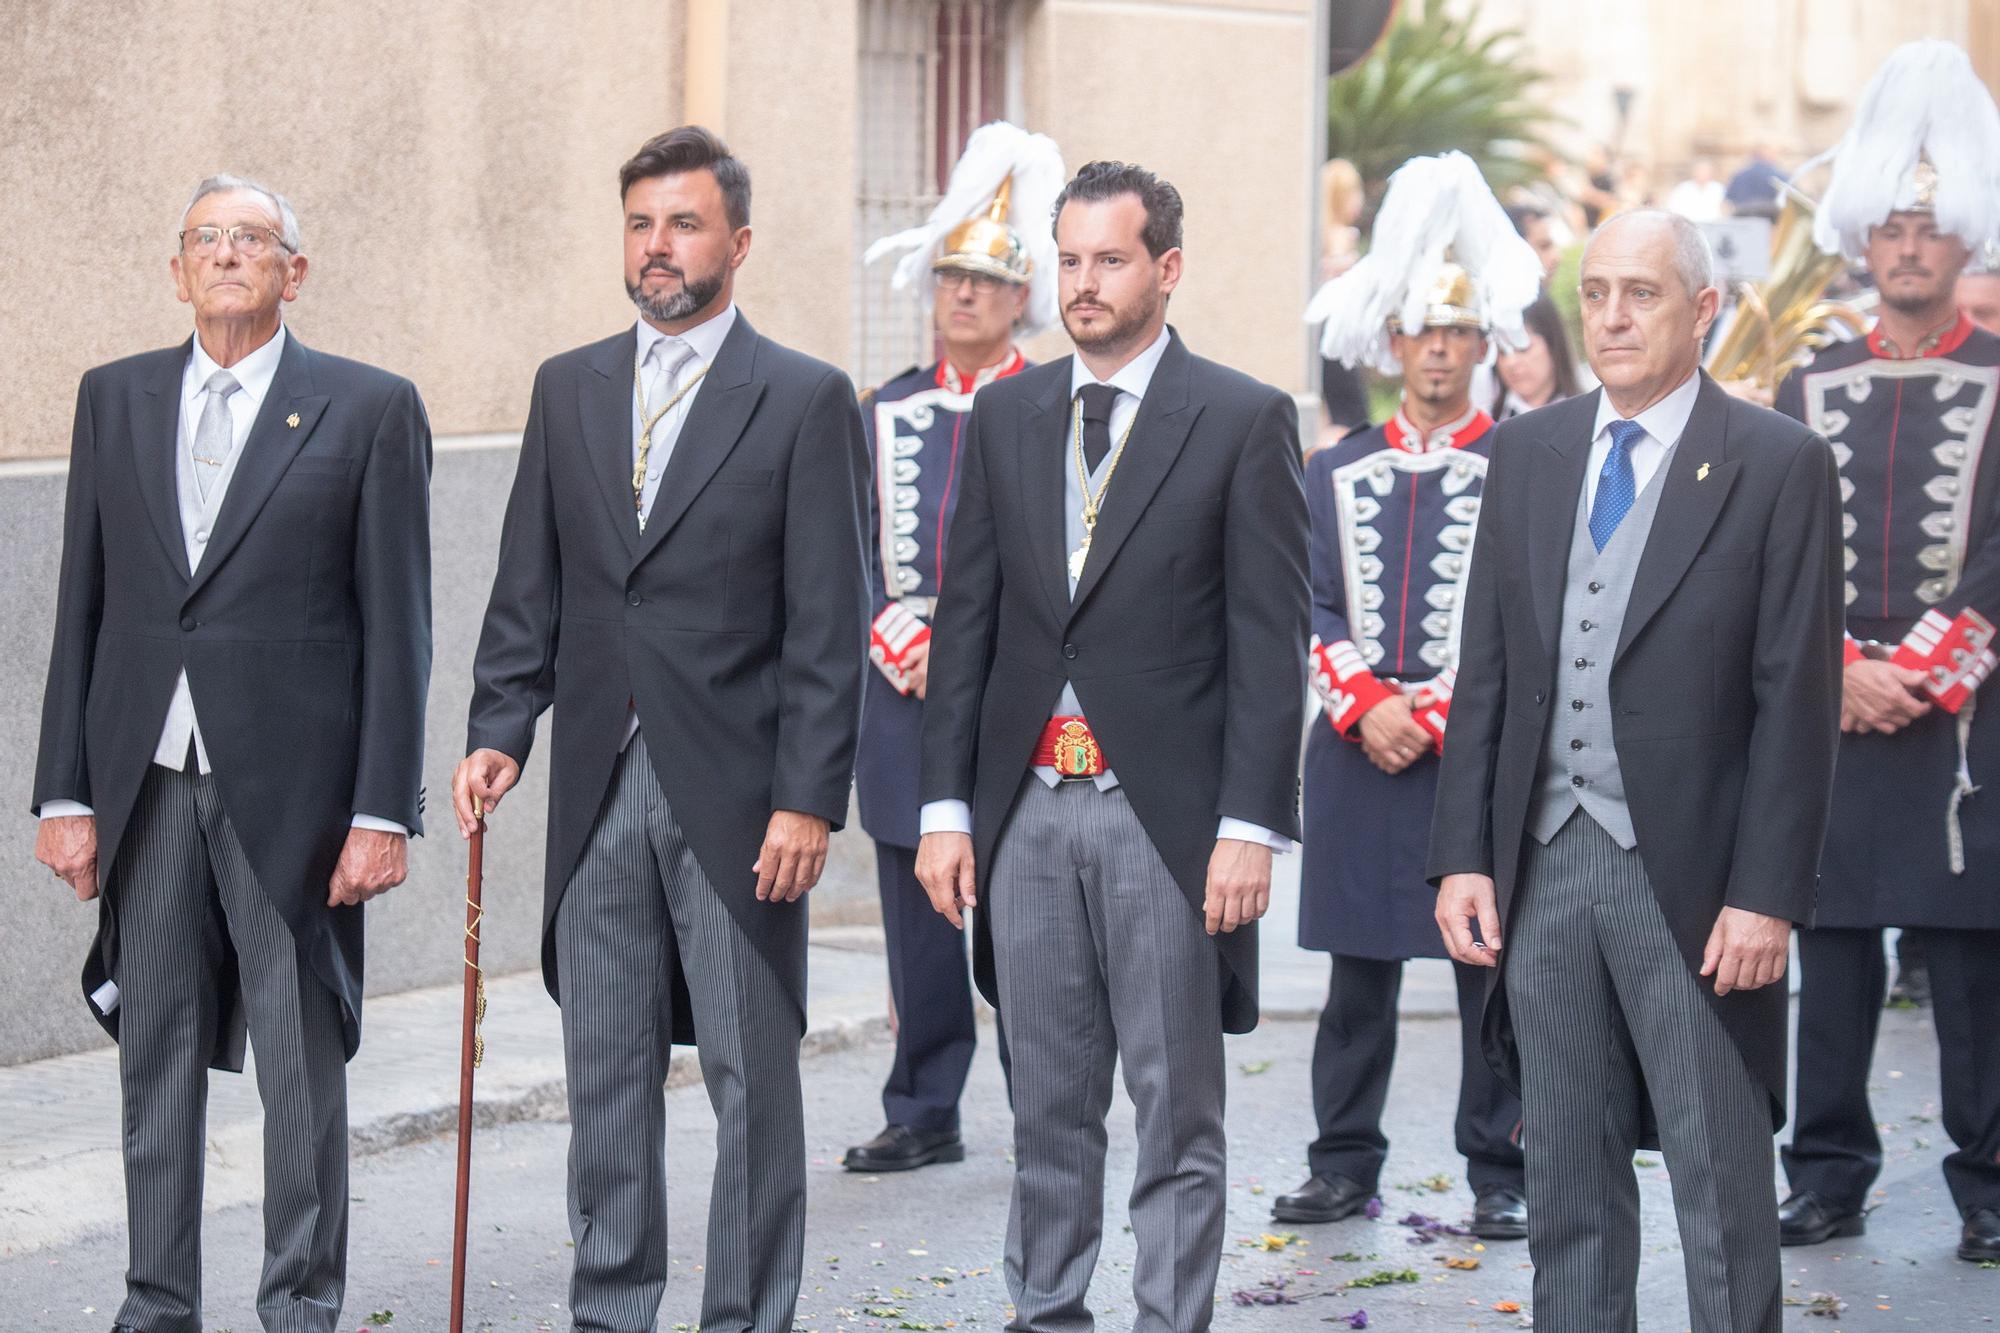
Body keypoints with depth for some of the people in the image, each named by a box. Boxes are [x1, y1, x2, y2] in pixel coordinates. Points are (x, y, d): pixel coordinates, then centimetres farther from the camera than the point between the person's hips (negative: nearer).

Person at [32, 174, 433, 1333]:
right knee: (155, 1058, 8)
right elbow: (83, 610, 10)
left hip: (290, 787, -3)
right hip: (149, 784, 3)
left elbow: (397, 626, -2)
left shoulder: (369, 410, 1)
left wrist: (384, 811, -9)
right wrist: (66, 794, 4)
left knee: (304, 1062, 2)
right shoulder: (116, 400, 11)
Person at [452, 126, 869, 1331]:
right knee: (605, 1073, 10)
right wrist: (498, 733, -1)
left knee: (753, 1075, 1)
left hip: (735, 792, -4)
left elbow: (829, 628, -6)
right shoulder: (569, 389, 12)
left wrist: (809, 800, -12)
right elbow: (530, 587, 13)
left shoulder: (806, 401, -2)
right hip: (600, 787, 4)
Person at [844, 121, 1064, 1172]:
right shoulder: (887, 413, 12)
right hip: (907, 709, 3)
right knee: (920, 921, 6)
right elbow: (853, 553, 8)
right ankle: (924, 1114, 13)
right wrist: (906, 648, -7)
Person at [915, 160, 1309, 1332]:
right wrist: (947, 807, 6)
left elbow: (1270, 645, -6)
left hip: (1165, 816, -4)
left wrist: (1251, 827, -12)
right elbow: (967, 619, 12)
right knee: (1049, 1102, 11)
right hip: (1029, 806, 4)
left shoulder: (1246, 422, -3)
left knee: (1178, 1111, 2)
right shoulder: (1006, 416, 11)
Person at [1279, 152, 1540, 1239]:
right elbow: (1316, 613, 6)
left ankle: (1499, 1179, 6)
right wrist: (1366, 709, -9)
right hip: (1356, 757, 3)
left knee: (1489, 970, 0)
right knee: (1358, 976, 7)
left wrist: (1428, 715, -11)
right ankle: (1346, 1169, 14)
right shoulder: (1335, 474, 11)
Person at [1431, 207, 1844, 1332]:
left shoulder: (1780, 465, -4)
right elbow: (1485, 668, 11)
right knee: (1568, 1185, 10)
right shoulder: (1529, 452, 10)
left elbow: (1799, 696, -7)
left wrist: (1768, 895, -12)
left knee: (1723, 1190, 1)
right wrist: (1464, 856, 3)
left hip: (1688, 878, -4)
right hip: (1544, 861, 5)